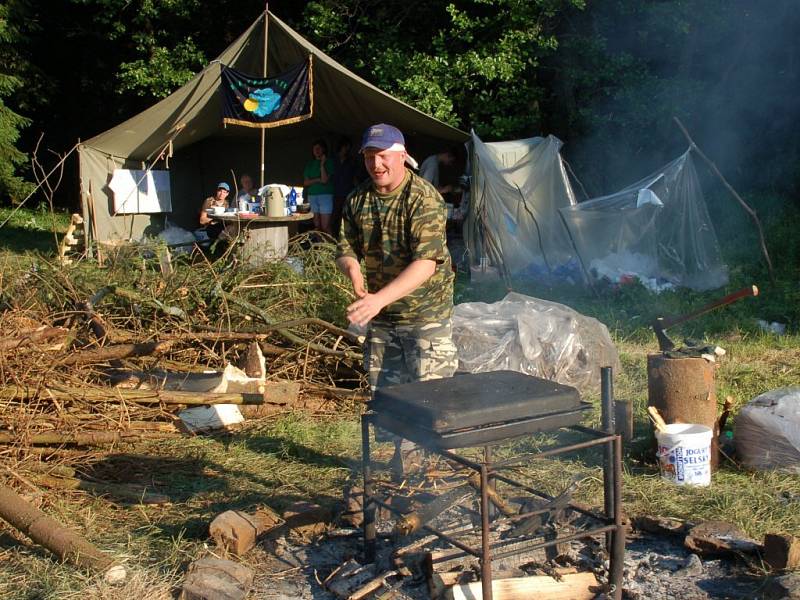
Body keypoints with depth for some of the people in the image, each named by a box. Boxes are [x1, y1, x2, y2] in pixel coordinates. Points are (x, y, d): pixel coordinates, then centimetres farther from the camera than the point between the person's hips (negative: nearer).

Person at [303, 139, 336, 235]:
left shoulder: (329, 162, 3)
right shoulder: (310, 164, 16)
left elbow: (325, 180, -9)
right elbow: (305, 183, 10)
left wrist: (322, 164, -10)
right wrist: (317, 180, -4)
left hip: (325, 195, -4)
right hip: (312, 195, 4)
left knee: (325, 227, -12)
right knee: (317, 226, 2)